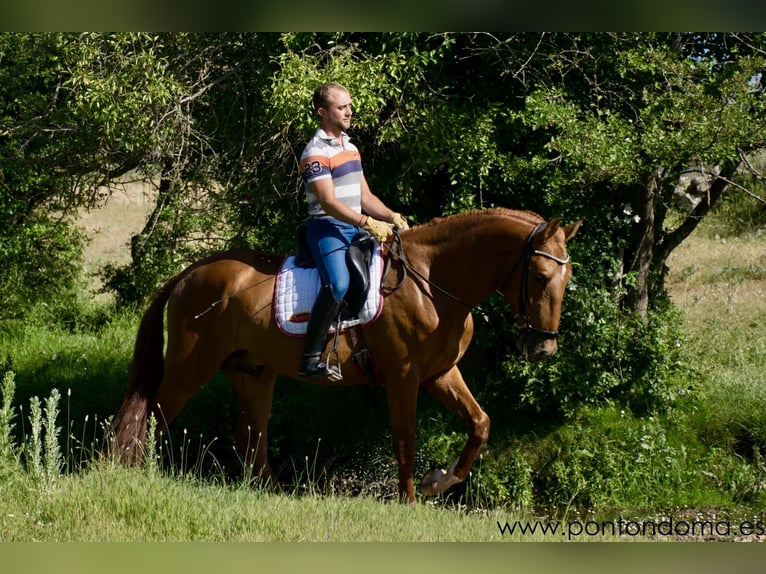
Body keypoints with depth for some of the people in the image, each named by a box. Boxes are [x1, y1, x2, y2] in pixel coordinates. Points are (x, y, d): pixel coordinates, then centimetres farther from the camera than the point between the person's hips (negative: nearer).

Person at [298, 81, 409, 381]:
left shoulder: (350, 148, 17)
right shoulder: (316, 153, -11)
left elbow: (365, 196, 20)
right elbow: (329, 202, -20)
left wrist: (392, 217, 4)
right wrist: (367, 223, -27)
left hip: (355, 229, 9)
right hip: (328, 228, -9)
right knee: (338, 284, -32)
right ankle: (311, 358, -28)